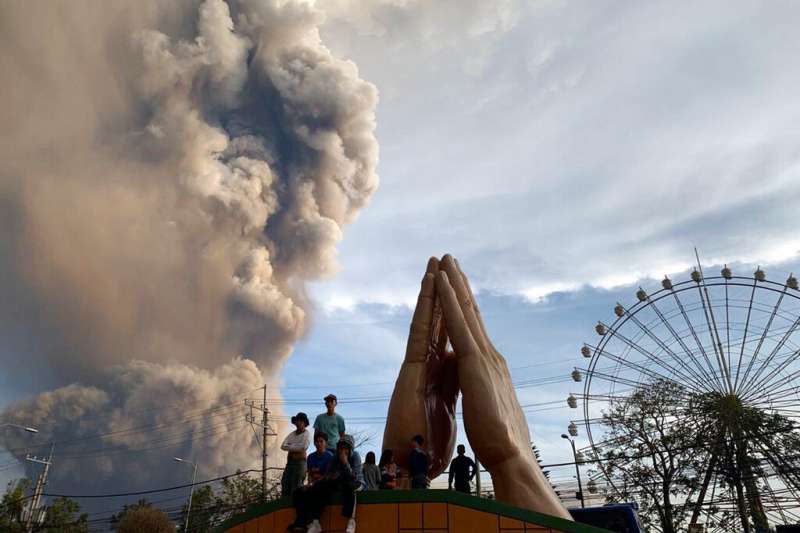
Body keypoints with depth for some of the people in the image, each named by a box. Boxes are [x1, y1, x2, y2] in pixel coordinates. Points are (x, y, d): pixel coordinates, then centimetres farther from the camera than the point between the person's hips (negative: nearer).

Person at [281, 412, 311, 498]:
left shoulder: (306, 435, -1)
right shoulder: (292, 434, 15)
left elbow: (303, 447, -16)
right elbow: (283, 446, 5)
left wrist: (290, 447, -4)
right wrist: (295, 447, -8)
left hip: (300, 463, -6)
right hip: (289, 462, 6)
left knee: (296, 486, -7)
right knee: (285, 484, 2)